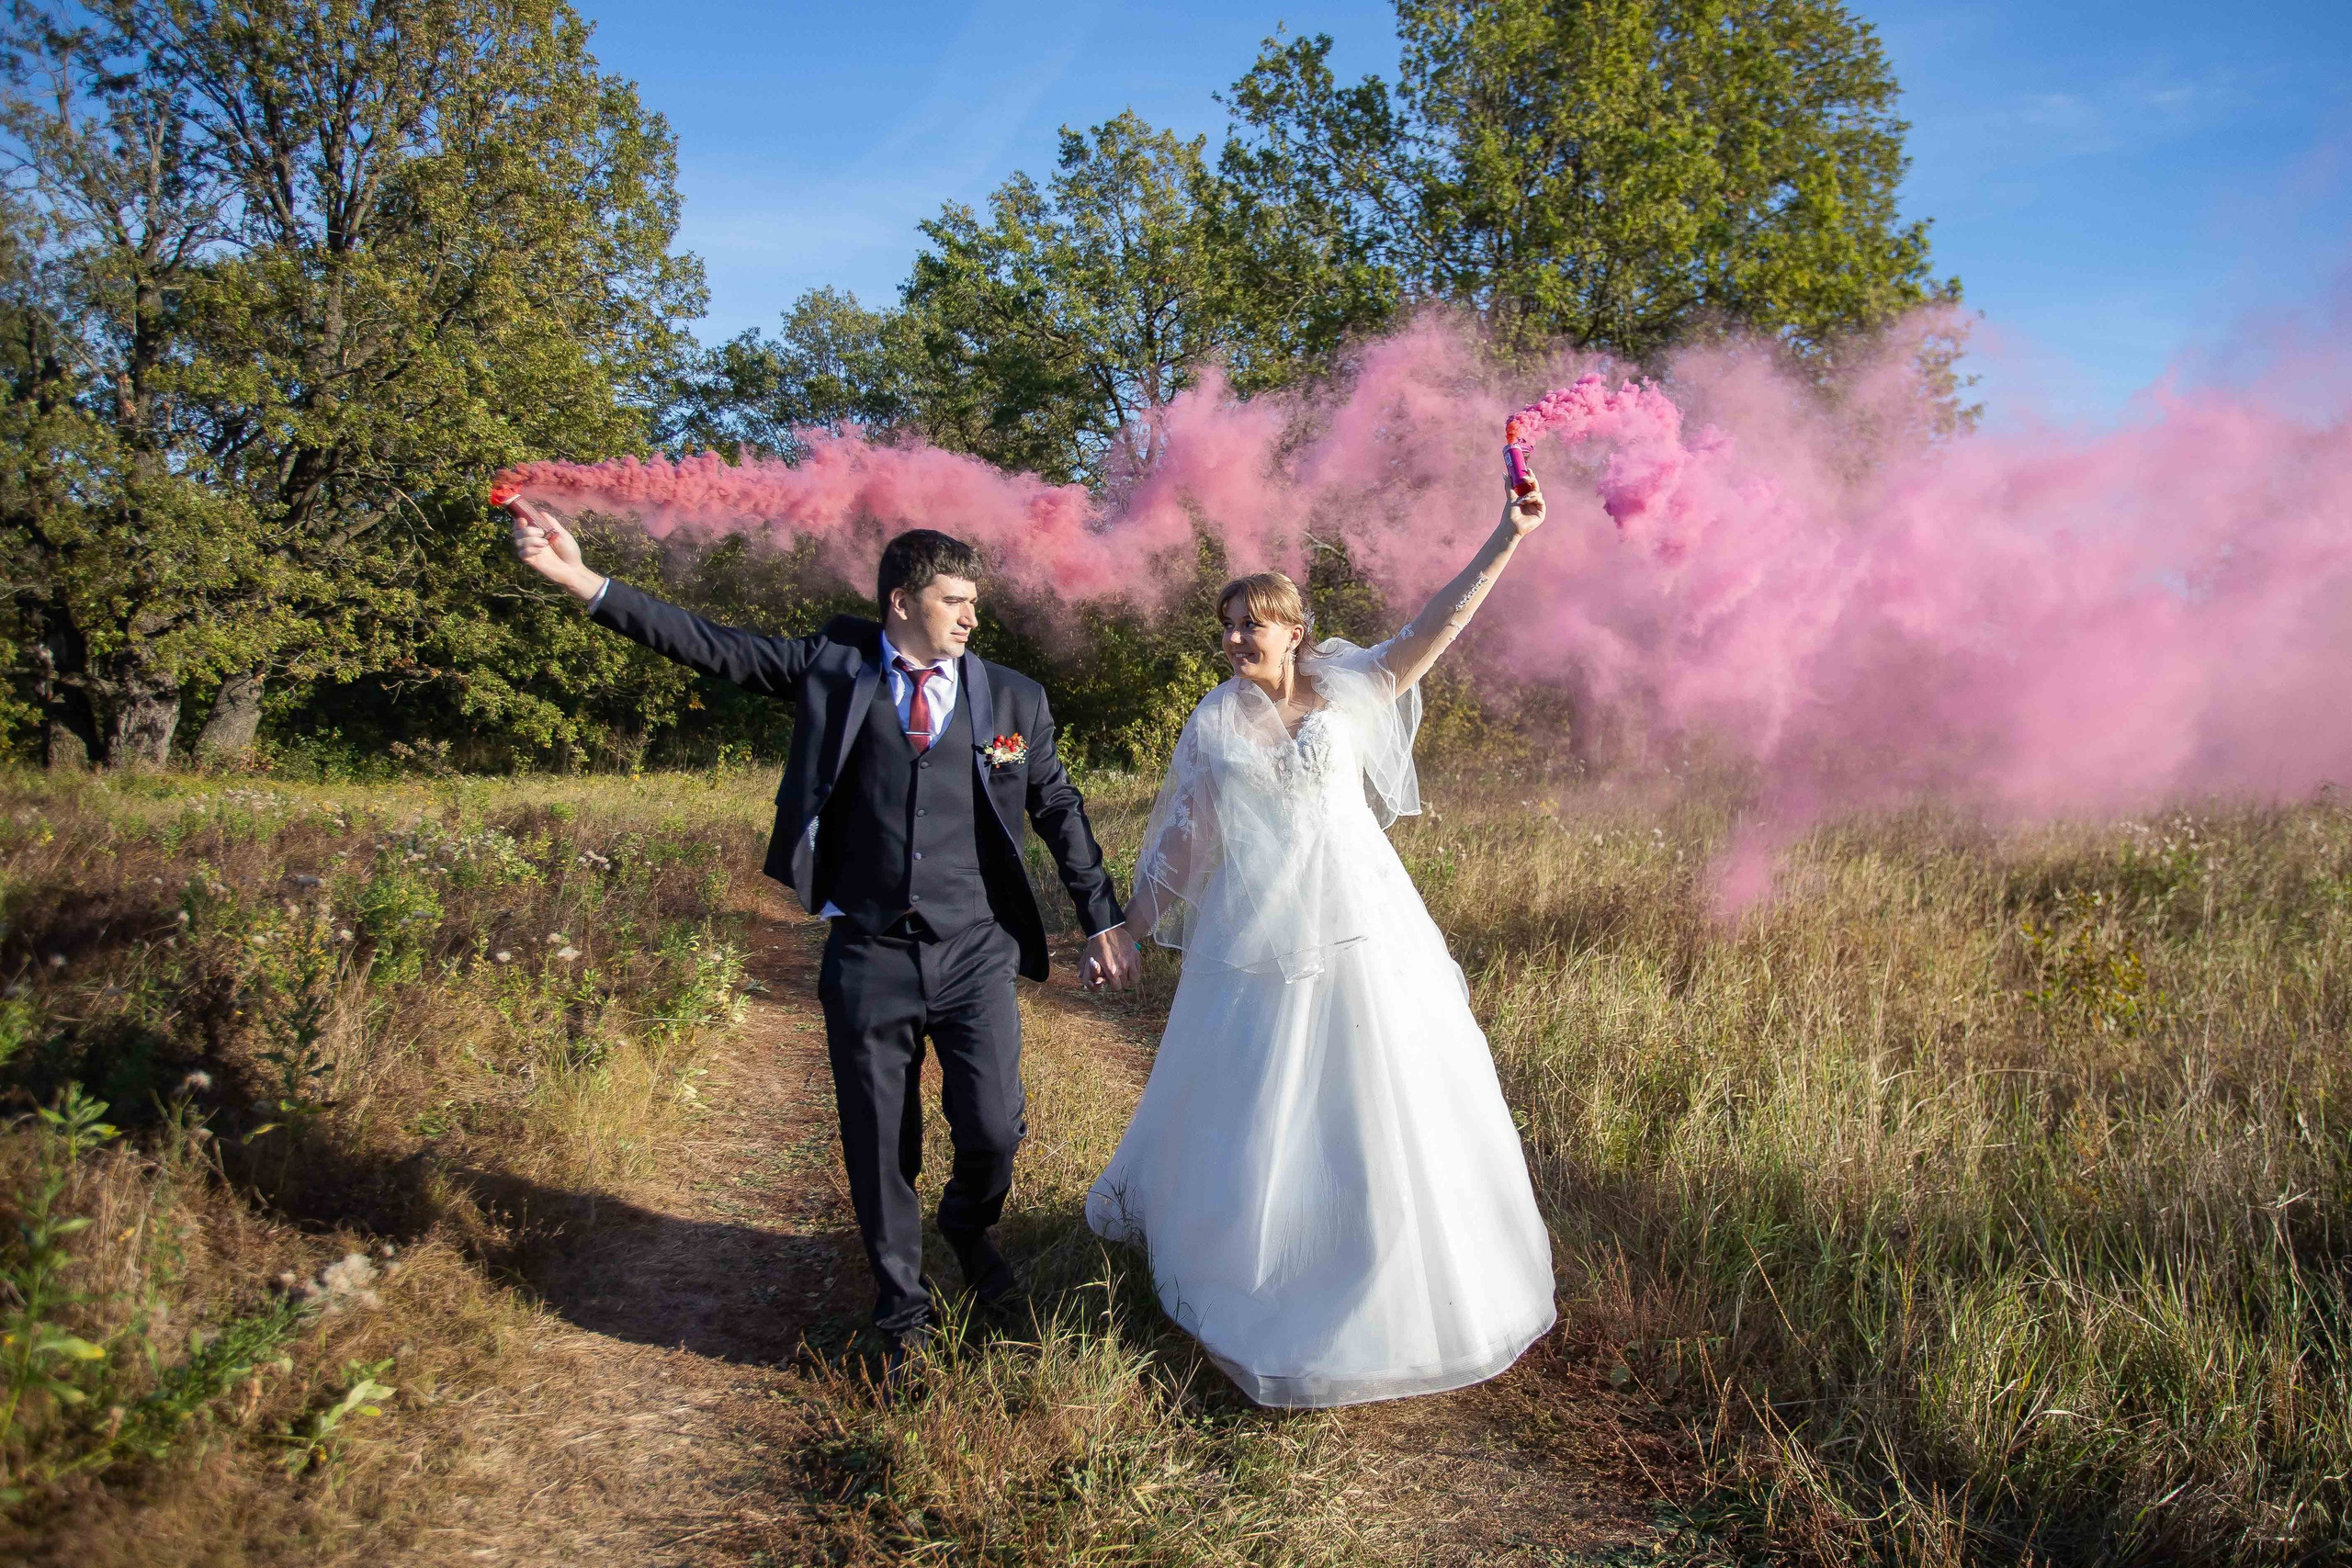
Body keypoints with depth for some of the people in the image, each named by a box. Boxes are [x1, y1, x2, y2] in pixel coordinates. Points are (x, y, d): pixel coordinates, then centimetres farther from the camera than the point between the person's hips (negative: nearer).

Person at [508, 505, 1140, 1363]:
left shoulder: (1013, 697, 3)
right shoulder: (835, 665, 0)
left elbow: (1058, 809, 9)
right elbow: (715, 647, -2)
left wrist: (1103, 920, 10)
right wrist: (584, 581, -10)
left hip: (975, 955, 1)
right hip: (868, 956, 0)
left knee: (993, 1132, 2)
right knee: (879, 1151, 10)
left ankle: (969, 1229, 40)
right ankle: (901, 1310, 34)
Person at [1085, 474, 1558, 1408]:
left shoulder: (1347, 693, 4)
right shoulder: (1212, 723, 6)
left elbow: (1438, 624, -4)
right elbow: (1179, 834, 9)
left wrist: (1507, 537, -12)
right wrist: (1129, 926, 8)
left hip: (1358, 923, 0)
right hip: (1258, 937, 0)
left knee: (1382, 1092, 5)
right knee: (1252, 1104, 6)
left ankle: (1402, 1278, 24)